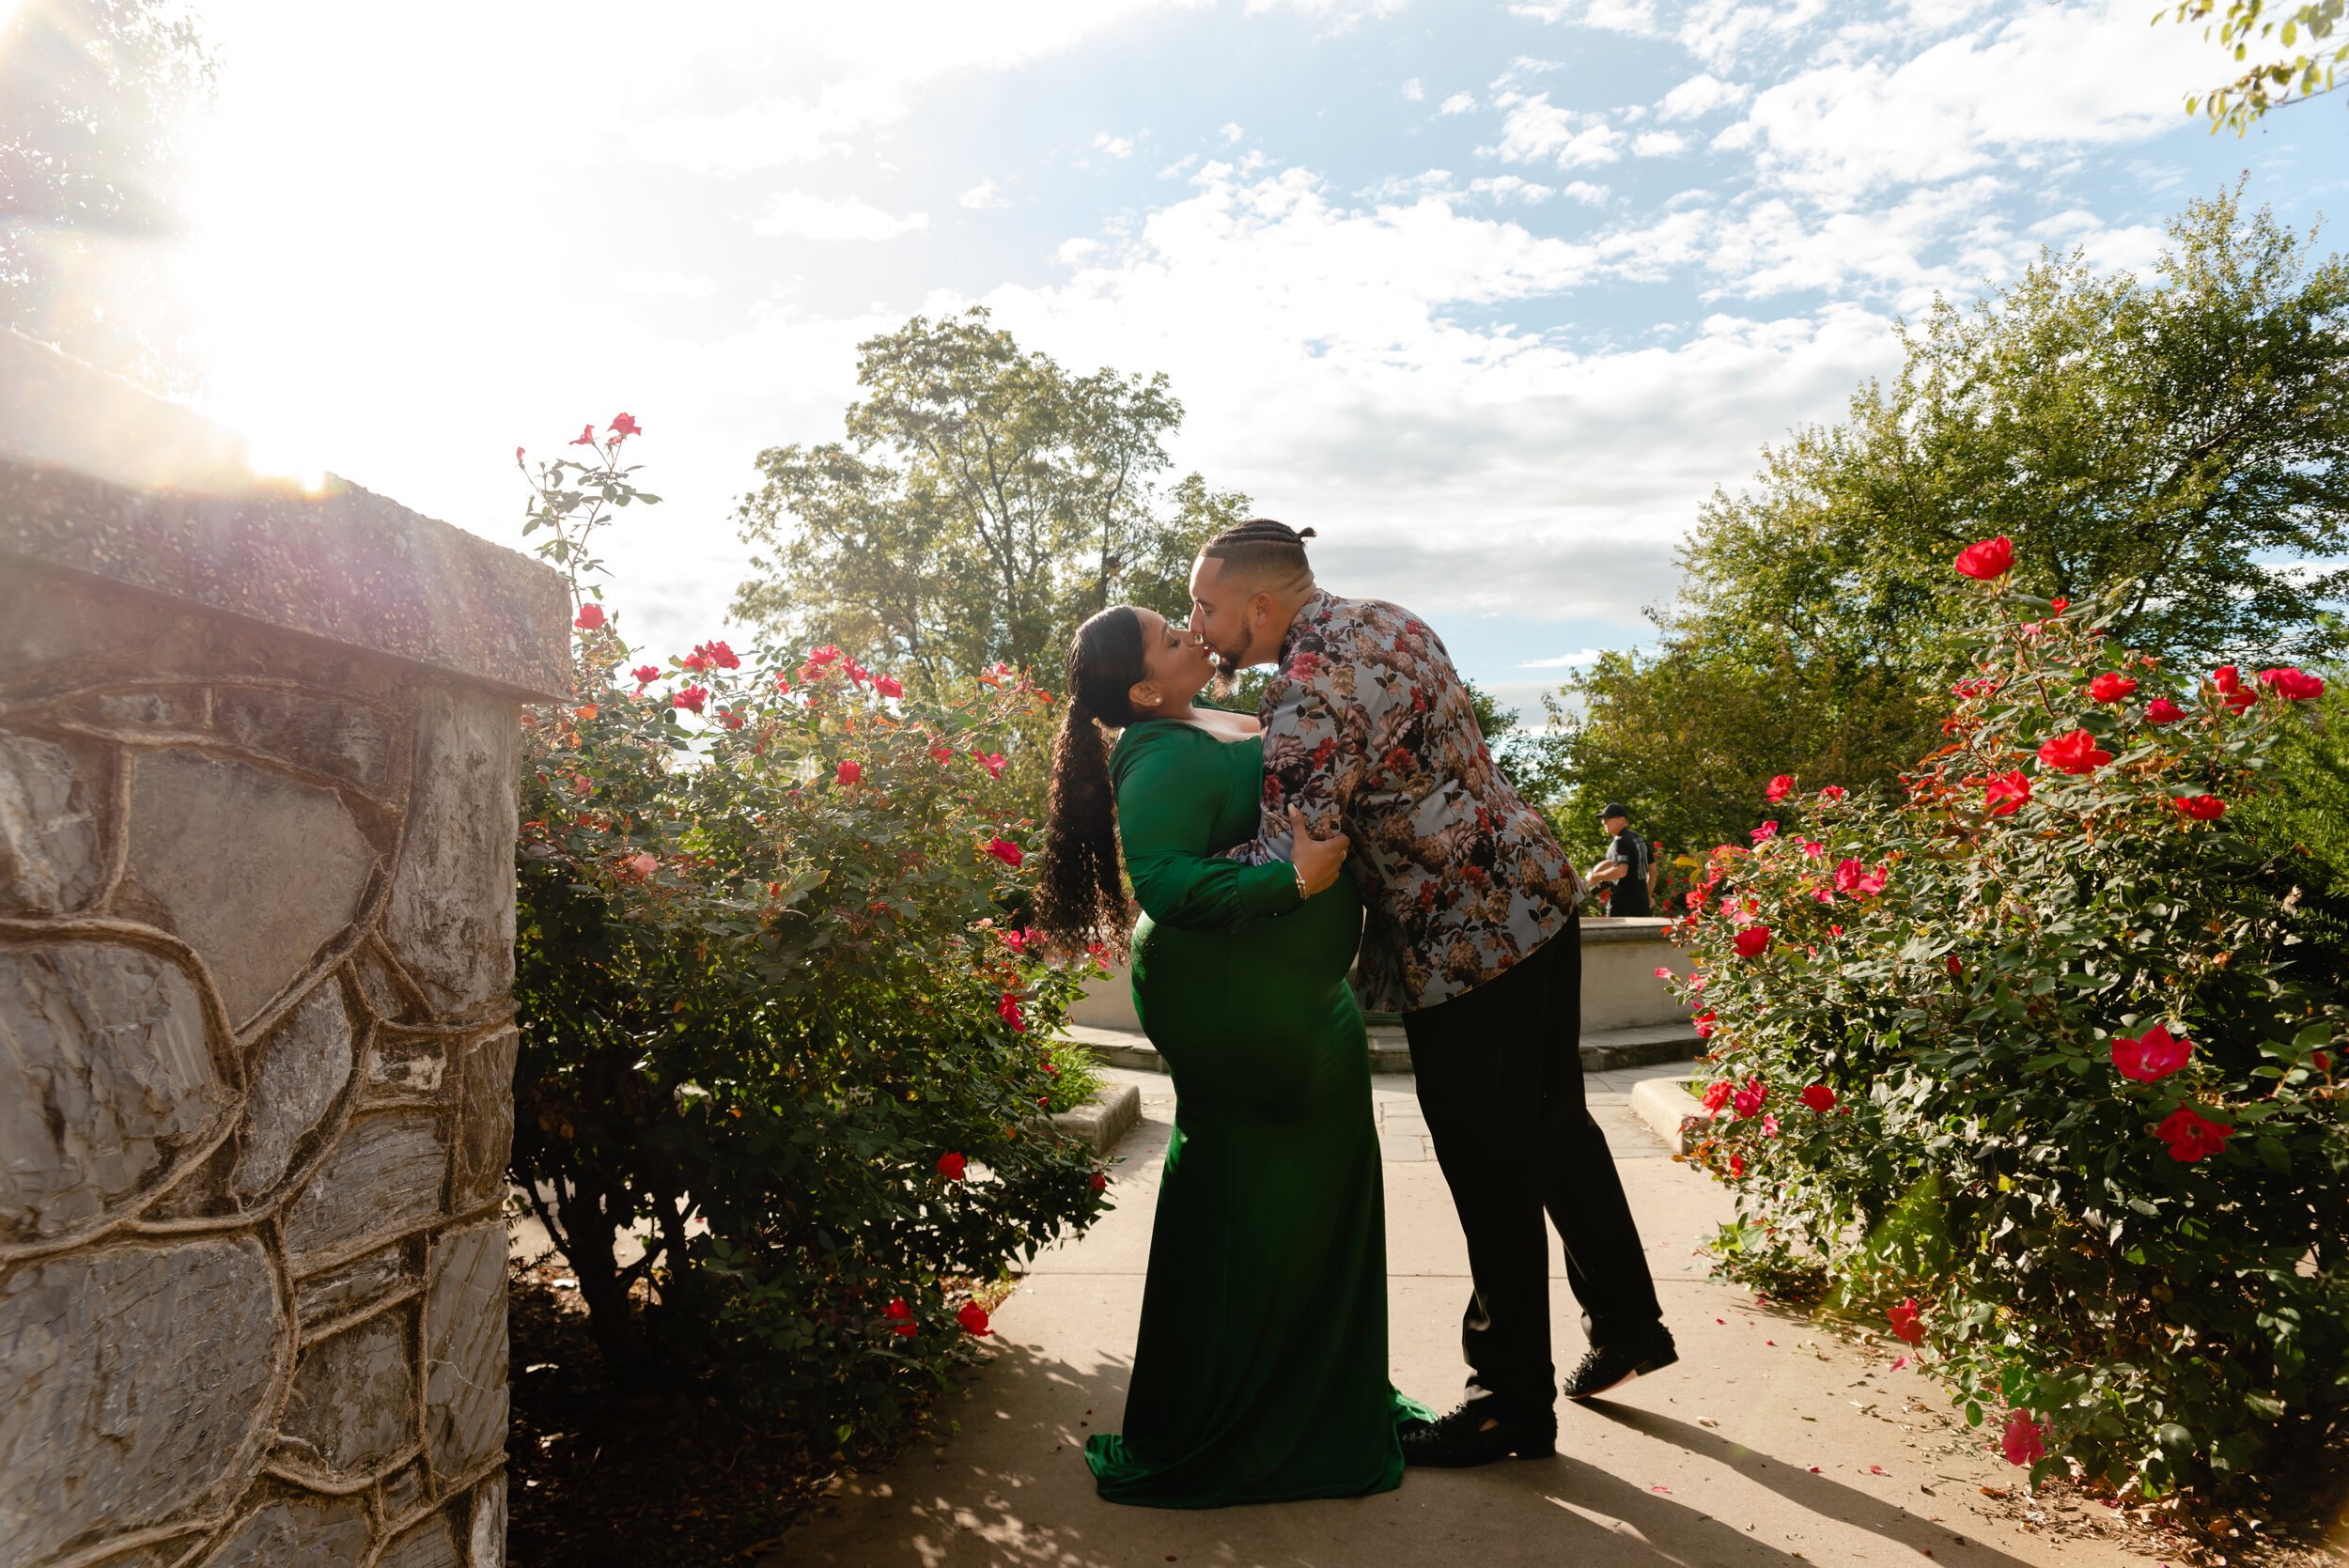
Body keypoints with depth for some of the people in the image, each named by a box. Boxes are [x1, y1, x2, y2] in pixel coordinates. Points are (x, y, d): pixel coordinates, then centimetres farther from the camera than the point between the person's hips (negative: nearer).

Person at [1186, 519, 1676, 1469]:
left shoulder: (1311, 689, -22)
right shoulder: (1386, 622, 8)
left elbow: (1285, 864, -28)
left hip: (1466, 943, -10)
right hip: (1534, 894, 10)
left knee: (1490, 1168, 4)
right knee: (1552, 1124, 23)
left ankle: (1515, 1400, 21)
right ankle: (1627, 1324, 40)